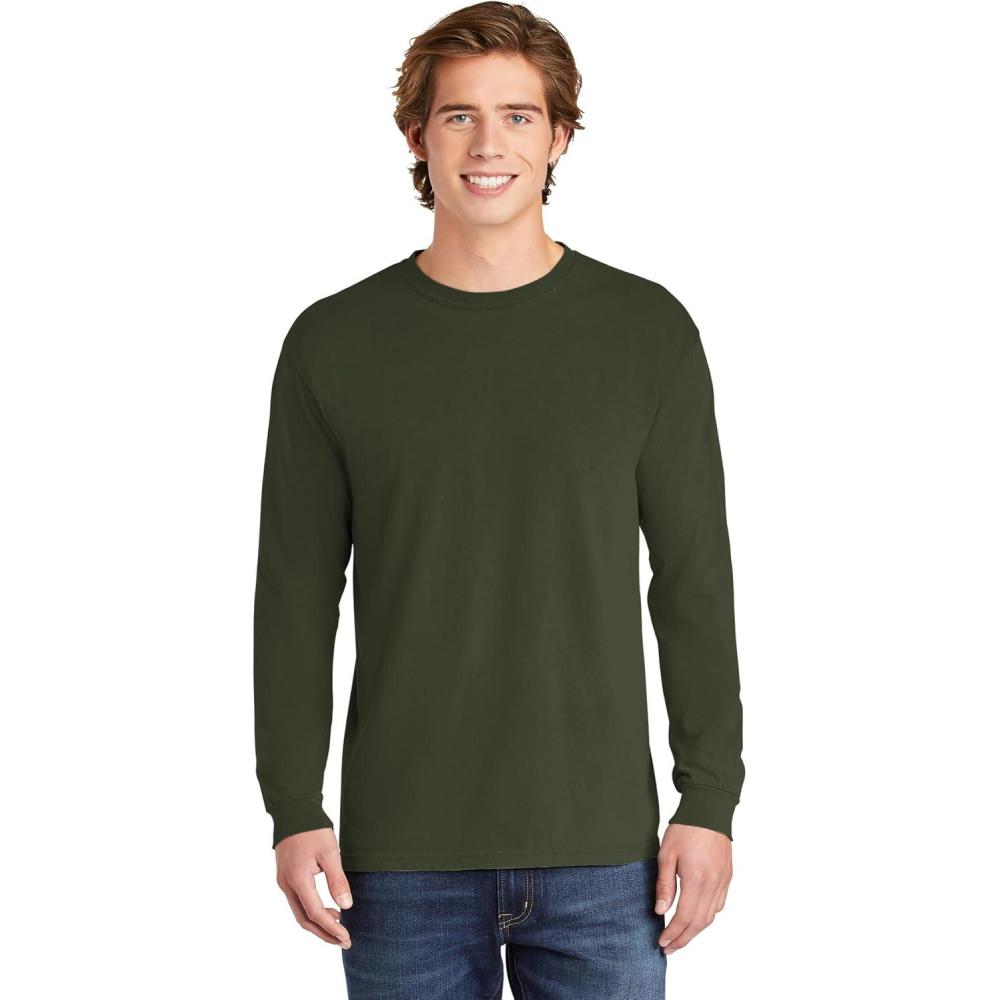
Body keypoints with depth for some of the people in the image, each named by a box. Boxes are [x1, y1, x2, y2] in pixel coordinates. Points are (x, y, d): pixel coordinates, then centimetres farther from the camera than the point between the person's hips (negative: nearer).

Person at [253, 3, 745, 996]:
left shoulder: (647, 330, 1)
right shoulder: (332, 344, 2)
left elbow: (694, 583, 3)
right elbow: (295, 597, 4)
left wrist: (709, 800, -1)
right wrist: (294, 811, -1)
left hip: (600, 849, 0)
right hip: (403, 858, 0)